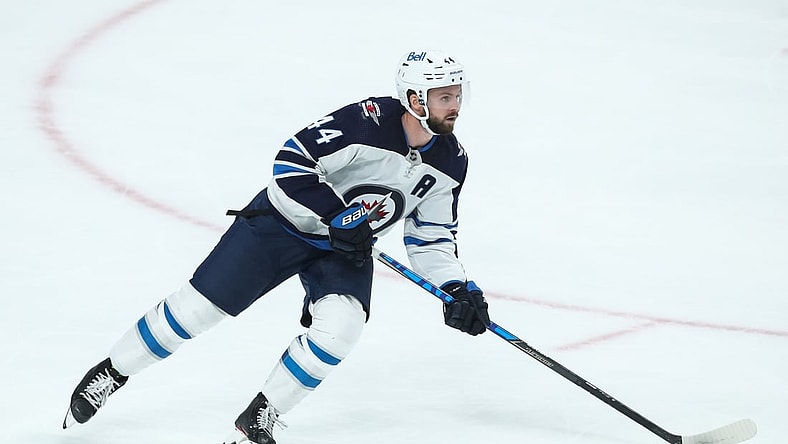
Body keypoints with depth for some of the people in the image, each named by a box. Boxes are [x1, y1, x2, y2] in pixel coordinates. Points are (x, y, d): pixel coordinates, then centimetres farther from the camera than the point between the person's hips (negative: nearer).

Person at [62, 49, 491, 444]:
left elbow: (432, 236, 4)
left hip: (346, 248, 5)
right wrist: (337, 217, -31)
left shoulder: (451, 161, -7)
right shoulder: (367, 121, -28)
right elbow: (292, 163, -28)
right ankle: (109, 374, 20)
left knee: (339, 329, -22)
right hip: (286, 220, -5)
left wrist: (458, 289, -9)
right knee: (199, 306, -3)